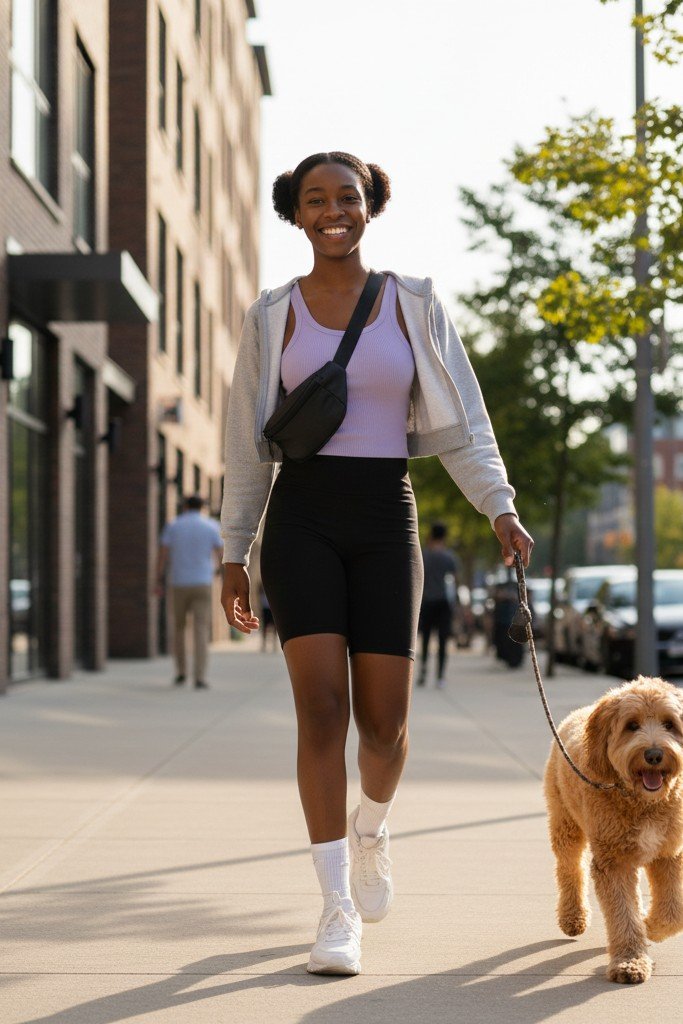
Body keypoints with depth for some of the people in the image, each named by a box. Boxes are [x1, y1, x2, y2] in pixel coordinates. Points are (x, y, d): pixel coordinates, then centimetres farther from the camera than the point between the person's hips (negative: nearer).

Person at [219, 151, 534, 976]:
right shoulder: (271, 316, 6)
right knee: (322, 706, -13)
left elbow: (460, 422, 3)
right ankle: (338, 909, -6)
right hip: (301, 516, -1)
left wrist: (501, 508, -10)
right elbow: (246, 444, 9)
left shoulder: (414, 306, 7)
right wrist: (233, 556, 7)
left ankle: (371, 827, 34)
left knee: (384, 721, -1)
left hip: (386, 516, 1)